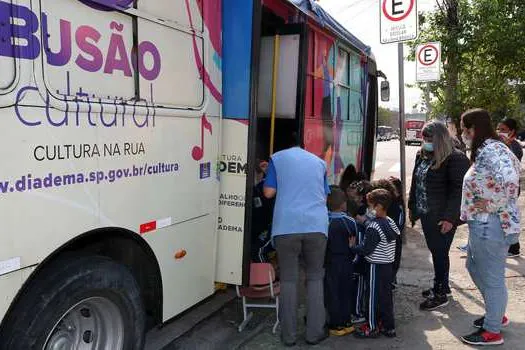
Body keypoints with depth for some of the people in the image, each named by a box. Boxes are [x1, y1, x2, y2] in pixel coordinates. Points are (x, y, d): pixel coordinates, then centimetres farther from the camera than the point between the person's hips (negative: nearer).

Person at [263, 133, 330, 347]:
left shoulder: (277, 158, 11)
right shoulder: (319, 162, 20)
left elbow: (269, 192, 6)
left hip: (286, 225, -2)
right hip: (316, 225, 2)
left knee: (288, 279, 6)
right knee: (315, 278, 12)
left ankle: (289, 335, 11)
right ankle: (315, 332, 14)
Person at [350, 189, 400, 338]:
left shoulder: (373, 227, -21)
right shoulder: (391, 223, 5)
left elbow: (366, 249, -21)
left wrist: (352, 247, -6)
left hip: (376, 266, -8)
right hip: (388, 264, 8)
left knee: (374, 296, 3)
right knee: (386, 295, 15)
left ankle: (372, 327, 14)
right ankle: (389, 327, 24)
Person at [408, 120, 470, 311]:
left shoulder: (455, 158, -15)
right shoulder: (422, 156, 10)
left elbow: (458, 190, -18)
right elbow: (416, 183, 17)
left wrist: (449, 217, -21)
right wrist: (412, 206, 17)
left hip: (442, 218, -7)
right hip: (426, 215, 7)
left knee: (440, 252, 1)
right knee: (435, 251, 16)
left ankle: (441, 294, 14)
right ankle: (441, 286, 32)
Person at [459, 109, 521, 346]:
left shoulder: (489, 150, -21)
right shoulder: (487, 149, 10)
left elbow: (510, 180, -36)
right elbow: (517, 168, 22)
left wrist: (492, 205, -21)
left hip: (490, 225, -11)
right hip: (482, 224, 11)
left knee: (492, 278, 4)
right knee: (474, 268, 25)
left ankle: (492, 332, 21)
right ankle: (497, 314, 42)